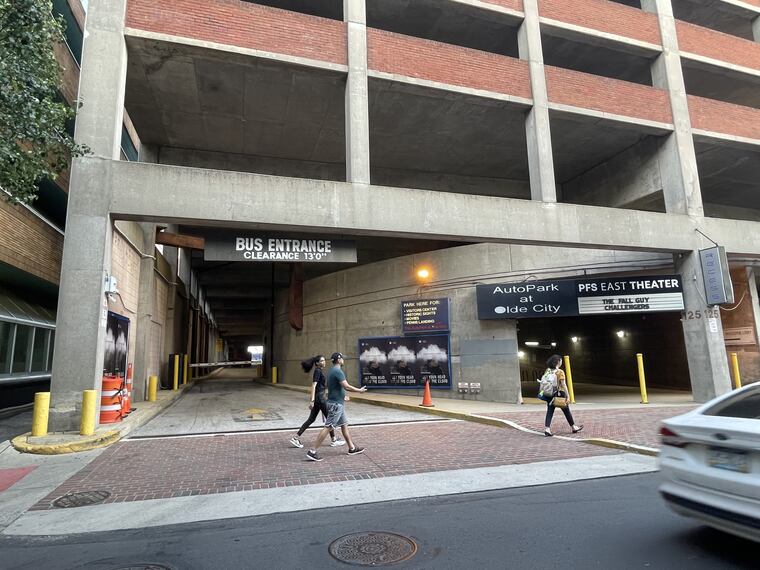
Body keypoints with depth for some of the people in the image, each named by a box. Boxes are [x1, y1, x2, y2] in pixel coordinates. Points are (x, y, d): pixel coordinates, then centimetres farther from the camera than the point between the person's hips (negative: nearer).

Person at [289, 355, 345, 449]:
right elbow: (313, 386, -22)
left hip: (320, 397, 9)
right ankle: (334, 440, 14)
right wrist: (312, 400, -27)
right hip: (319, 398, -9)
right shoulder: (318, 371, -15)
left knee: (311, 419, 10)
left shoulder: (319, 371, 14)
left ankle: (296, 438, 10)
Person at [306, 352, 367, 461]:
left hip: (337, 403, 10)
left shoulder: (332, 371, 13)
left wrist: (342, 396, 30)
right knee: (328, 427, -8)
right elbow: (347, 387, -23)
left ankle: (352, 448, 25)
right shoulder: (338, 371, -18)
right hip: (336, 404, -10)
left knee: (344, 425, 16)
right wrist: (359, 390, -11)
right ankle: (312, 451, -7)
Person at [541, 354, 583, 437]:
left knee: (549, 411, 4)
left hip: (549, 395, 4)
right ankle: (574, 427, 30)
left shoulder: (547, 371, 3)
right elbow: (563, 385, -15)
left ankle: (547, 429, -7)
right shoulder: (560, 372, -12)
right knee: (566, 411, 14)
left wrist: (544, 394, 13)